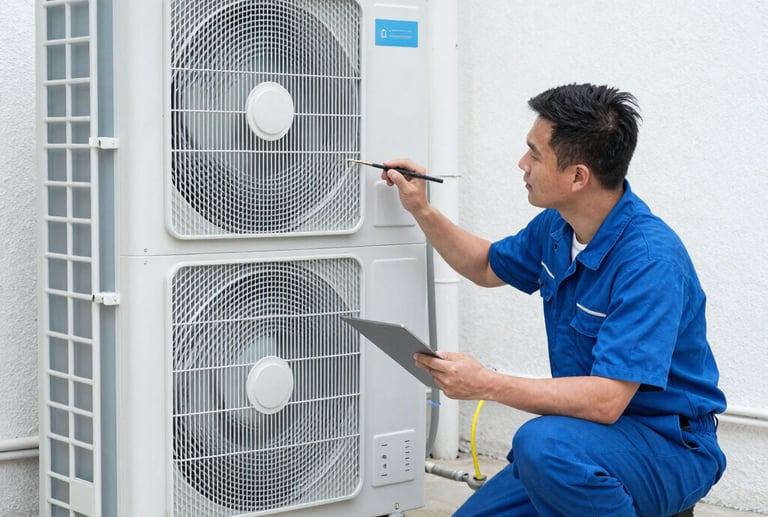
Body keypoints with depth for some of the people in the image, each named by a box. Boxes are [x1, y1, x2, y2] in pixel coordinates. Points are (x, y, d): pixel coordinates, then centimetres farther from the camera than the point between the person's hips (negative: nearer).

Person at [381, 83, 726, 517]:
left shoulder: (650, 260, -27)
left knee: (544, 443, -36)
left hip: (670, 445, -8)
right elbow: (488, 268, 23)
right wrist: (422, 211, 12)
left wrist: (485, 384, -30)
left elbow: (606, 400, -32)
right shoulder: (556, 226, 1)